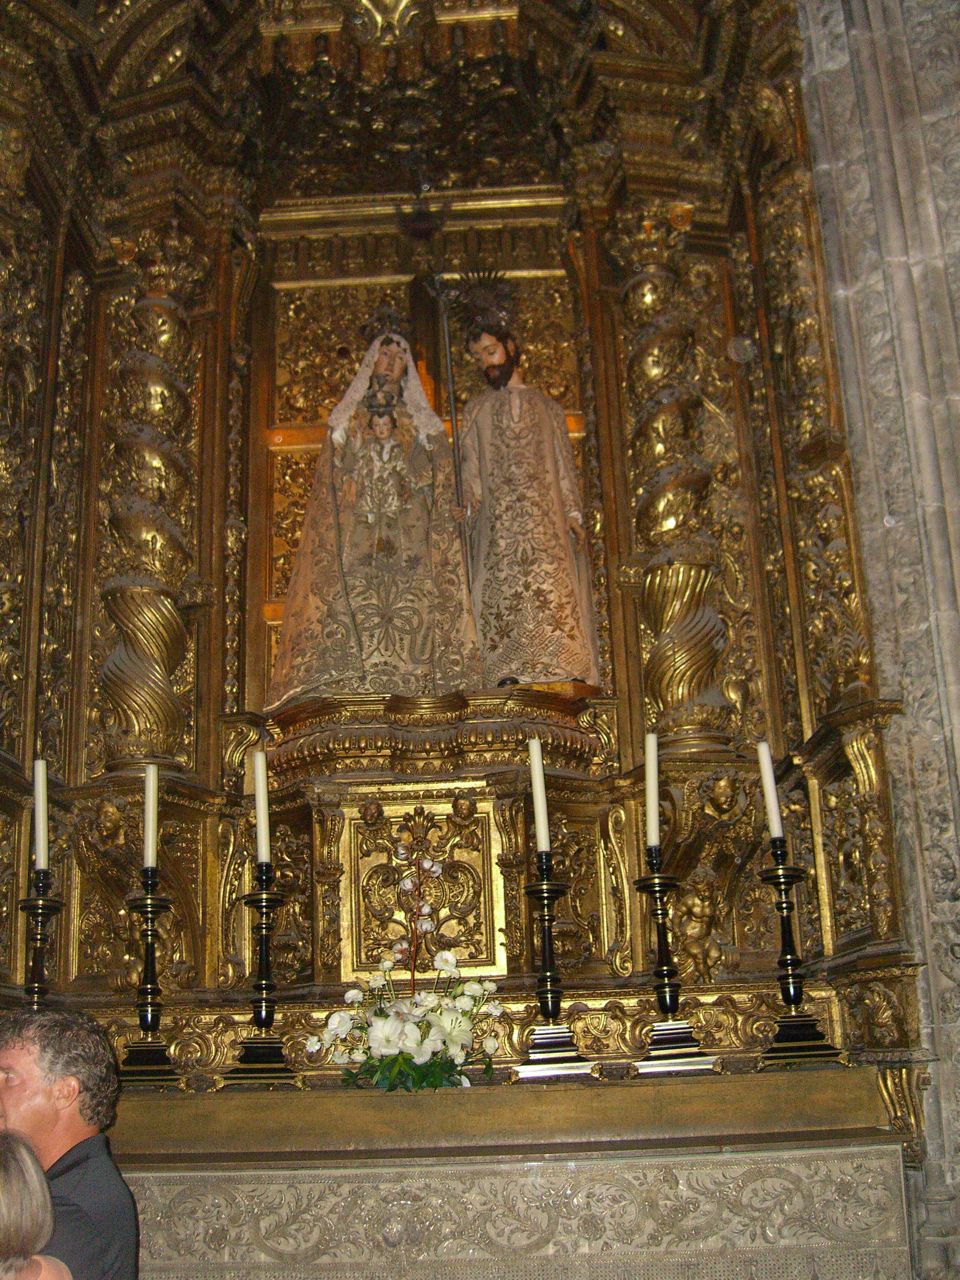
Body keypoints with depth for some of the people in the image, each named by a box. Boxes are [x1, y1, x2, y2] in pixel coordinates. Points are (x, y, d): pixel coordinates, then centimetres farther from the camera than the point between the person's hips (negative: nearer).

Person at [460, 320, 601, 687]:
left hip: (548, 521, 0)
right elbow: (469, 471, 13)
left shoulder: (546, 406, 22)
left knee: (554, 595, -13)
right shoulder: (475, 410, 22)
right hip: (497, 523, 0)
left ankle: (561, 683, -17)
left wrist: (573, 513, 1)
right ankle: (510, 683, -19)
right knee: (503, 598, -13)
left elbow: (565, 465, 15)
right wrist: (469, 513, -4)